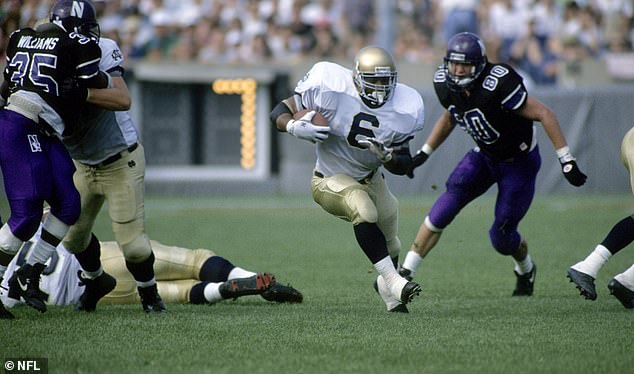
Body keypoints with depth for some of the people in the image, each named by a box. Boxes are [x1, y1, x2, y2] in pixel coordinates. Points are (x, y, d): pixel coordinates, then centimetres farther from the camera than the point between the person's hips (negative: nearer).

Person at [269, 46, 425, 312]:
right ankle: (392, 280, -29)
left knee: (390, 248, 16)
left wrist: (388, 157, -28)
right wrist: (294, 127, -39)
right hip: (330, 180, -5)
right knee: (364, 210, -35)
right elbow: (279, 112, -17)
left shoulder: (404, 110, -15)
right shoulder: (330, 88, -26)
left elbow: (403, 166, -6)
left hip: (370, 179, 5)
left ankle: (388, 289, 48)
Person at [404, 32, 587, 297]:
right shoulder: (445, 84, -13)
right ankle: (406, 272, -16)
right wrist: (424, 153, 14)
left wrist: (566, 161, -29)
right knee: (442, 212, -19)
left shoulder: (497, 85, -34)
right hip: (484, 156, 5)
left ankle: (525, 270, 35)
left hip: (519, 161, -5)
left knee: (501, 237, -1)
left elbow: (544, 114, -28)